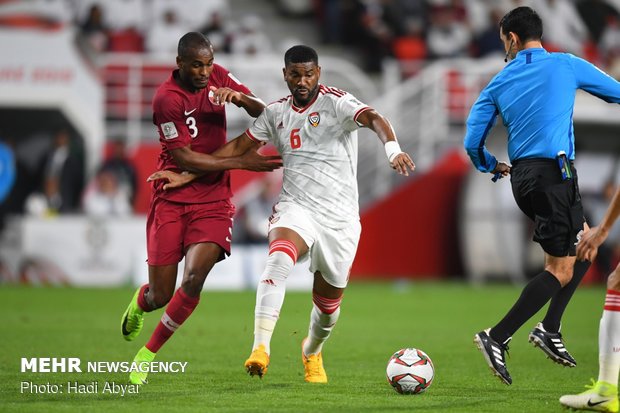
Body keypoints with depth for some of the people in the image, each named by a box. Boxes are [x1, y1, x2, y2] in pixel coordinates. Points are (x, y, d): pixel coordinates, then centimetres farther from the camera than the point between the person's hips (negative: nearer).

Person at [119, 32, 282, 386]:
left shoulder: (217, 76, 2)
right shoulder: (167, 98, -15)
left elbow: (262, 112, 9)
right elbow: (185, 159, -15)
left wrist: (239, 96, -14)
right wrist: (241, 162, -14)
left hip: (213, 200, 3)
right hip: (172, 199, -3)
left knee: (195, 276, -20)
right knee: (161, 296, 0)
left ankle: (148, 354, -3)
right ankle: (140, 302, 41)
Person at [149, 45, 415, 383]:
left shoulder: (335, 102, -7)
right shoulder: (277, 112, 8)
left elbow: (373, 119, -25)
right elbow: (239, 146, 17)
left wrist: (392, 149, -46)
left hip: (340, 219, -2)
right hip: (296, 207, 2)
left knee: (328, 304, 9)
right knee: (279, 259, -32)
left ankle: (312, 352, 44)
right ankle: (261, 348, -40)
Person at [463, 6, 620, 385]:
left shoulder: (499, 83, 11)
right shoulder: (565, 65, 2)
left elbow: (473, 143, 9)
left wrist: (493, 166, 29)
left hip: (523, 176, 6)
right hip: (554, 172, -6)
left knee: (583, 245, 21)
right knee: (561, 269, -4)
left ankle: (550, 329, 12)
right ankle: (497, 338, -11)